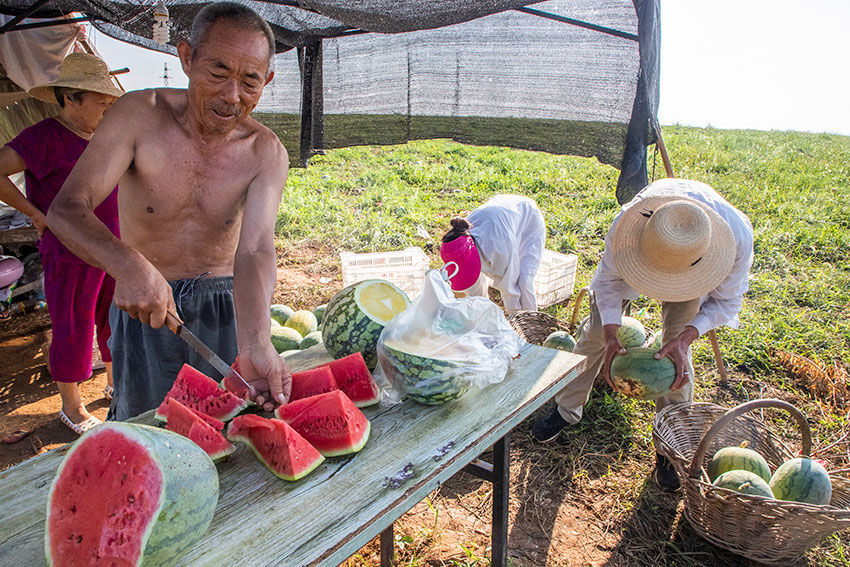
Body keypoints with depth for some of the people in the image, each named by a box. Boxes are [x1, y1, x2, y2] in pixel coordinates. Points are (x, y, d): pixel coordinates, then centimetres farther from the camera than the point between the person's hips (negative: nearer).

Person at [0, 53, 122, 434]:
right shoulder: (45, 137, -13)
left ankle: (115, 385, 37)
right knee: (73, 331, 5)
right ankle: (71, 406, 23)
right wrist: (37, 214, -14)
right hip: (70, 255, -7)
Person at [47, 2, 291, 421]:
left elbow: (254, 250, -26)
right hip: (142, 304, 0)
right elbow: (66, 210, -22)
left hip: (225, 306, 1)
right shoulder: (140, 115, -15)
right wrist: (129, 265, -44)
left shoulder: (266, 153, -14)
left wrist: (255, 343, -45)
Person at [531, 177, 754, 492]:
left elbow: (726, 301, -23)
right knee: (598, 330, 2)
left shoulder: (738, 236, -41)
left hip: (689, 268, 0)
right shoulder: (626, 223, -44)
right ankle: (566, 409, 24)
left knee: (675, 352, -9)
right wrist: (611, 336, -37)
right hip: (633, 249, 1)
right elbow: (608, 280, -24)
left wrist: (684, 338, -39)